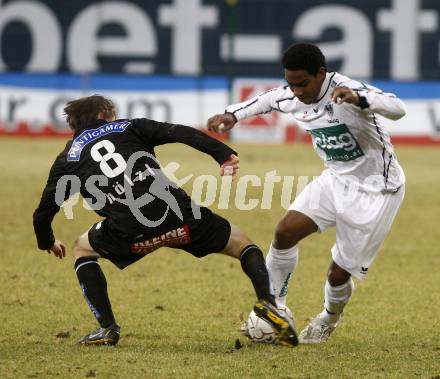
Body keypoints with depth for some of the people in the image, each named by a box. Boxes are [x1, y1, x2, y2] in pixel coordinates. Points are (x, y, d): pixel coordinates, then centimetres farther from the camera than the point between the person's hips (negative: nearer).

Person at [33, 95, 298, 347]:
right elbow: (180, 133, 7)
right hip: (179, 215, 0)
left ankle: (107, 328, 18)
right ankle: (266, 301, -8)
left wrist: (47, 242, 47)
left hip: (129, 233, 0)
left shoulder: (69, 158, 24)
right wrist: (224, 154, -1)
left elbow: (44, 211, 27)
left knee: (82, 250, 31)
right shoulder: (129, 128, 24)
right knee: (243, 244, 20)